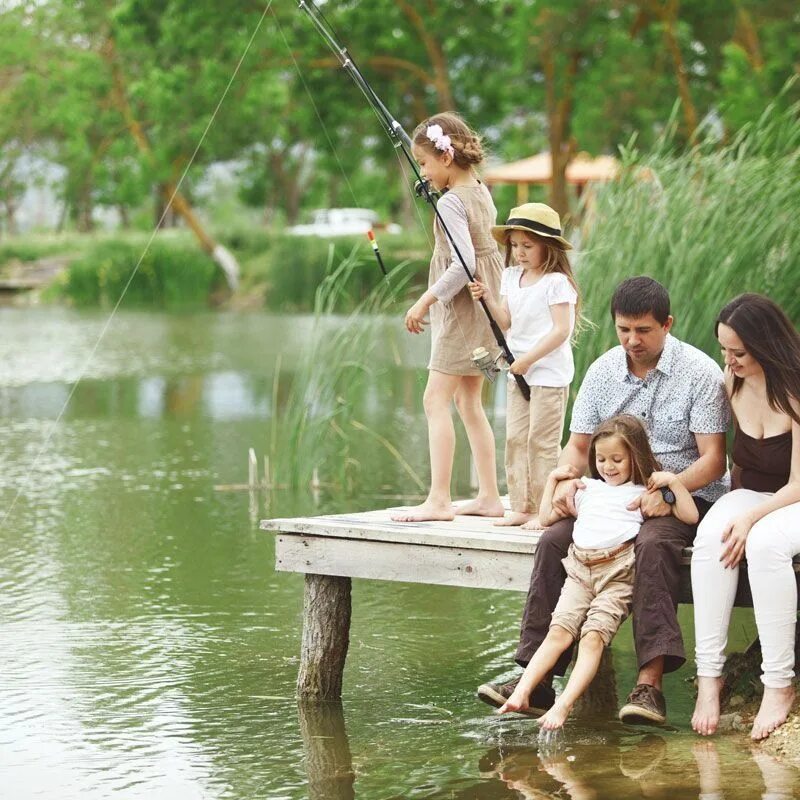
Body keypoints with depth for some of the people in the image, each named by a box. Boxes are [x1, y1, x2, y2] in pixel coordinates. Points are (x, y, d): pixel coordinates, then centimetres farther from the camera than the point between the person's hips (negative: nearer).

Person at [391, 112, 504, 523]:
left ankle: (438, 500, -14)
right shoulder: (481, 193, 11)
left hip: (461, 309, -10)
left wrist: (425, 301, -20)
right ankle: (489, 495, 16)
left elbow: (463, 263, -25)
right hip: (485, 303, 10)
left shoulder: (450, 202, -17)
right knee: (469, 402, 14)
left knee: (436, 400, -10)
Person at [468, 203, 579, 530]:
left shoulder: (556, 282, -12)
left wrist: (528, 359, -18)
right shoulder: (511, 276, 11)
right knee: (515, 438, 7)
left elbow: (561, 330, -17)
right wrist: (487, 298, -7)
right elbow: (506, 322, 10)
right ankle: (522, 507, 12)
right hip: (519, 370, 8)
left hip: (549, 372, -8)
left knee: (541, 441, -6)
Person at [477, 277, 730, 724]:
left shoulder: (699, 373, -8)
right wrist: (567, 480, -13)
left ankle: (650, 684, -45)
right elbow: (578, 445, 11)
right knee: (555, 540, -20)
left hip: (685, 498, -5)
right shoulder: (603, 372, 7)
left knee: (653, 544, -37)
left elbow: (713, 459, -12)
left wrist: (668, 492, -29)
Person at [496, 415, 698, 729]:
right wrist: (553, 479, 30)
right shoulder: (588, 489, 29)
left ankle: (563, 706, -36)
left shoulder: (645, 493, 16)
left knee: (593, 637, -22)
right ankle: (521, 694, -29)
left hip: (619, 572, -4)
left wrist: (673, 481, 1)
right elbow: (547, 517, 35)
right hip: (580, 570, 4)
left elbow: (691, 516, 6)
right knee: (559, 631, -16)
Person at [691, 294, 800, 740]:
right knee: (710, 538, -29)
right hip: (750, 497, 5)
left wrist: (753, 517, -29)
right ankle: (709, 677, -32)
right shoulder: (733, 384, 2)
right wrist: (738, 508, 7)